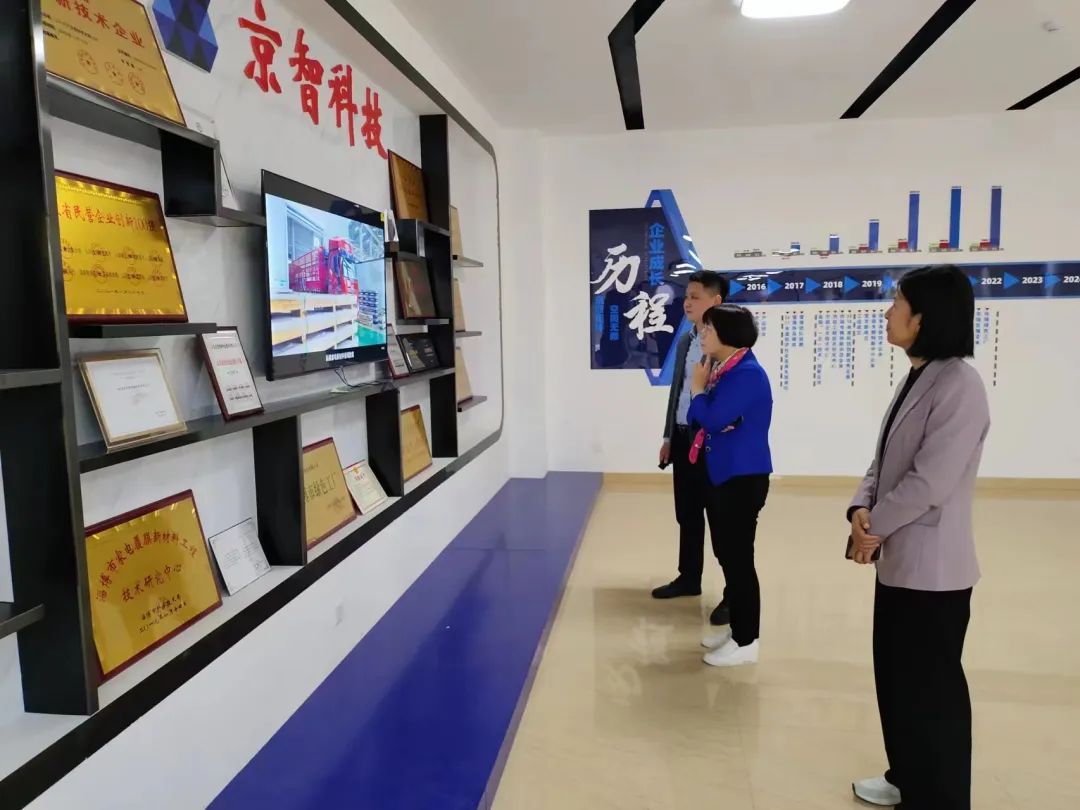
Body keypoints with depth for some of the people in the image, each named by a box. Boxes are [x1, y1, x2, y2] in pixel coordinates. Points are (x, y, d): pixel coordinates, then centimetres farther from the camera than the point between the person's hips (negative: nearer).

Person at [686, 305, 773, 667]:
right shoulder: (723, 370, 11)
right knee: (727, 556, 17)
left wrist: (697, 388, -8)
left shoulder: (747, 373, -18)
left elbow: (712, 419, -25)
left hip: (743, 479, -10)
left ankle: (746, 642, 10)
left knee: (739, 558, -2)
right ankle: (735, 628, 31)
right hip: (721, 475, 10)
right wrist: (703, 387, -8)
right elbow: (699, 420, 10)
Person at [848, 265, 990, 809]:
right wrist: (862, 508, -5)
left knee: (930, 686, 6)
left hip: (932, 565, -9)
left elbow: (930, 480, -22)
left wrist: (874, 527, -10)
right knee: (896, 676, 21)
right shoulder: (918, 378, 10)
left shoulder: (959, 385, -19)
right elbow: (886, 457, 11)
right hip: (899, 557, 9)